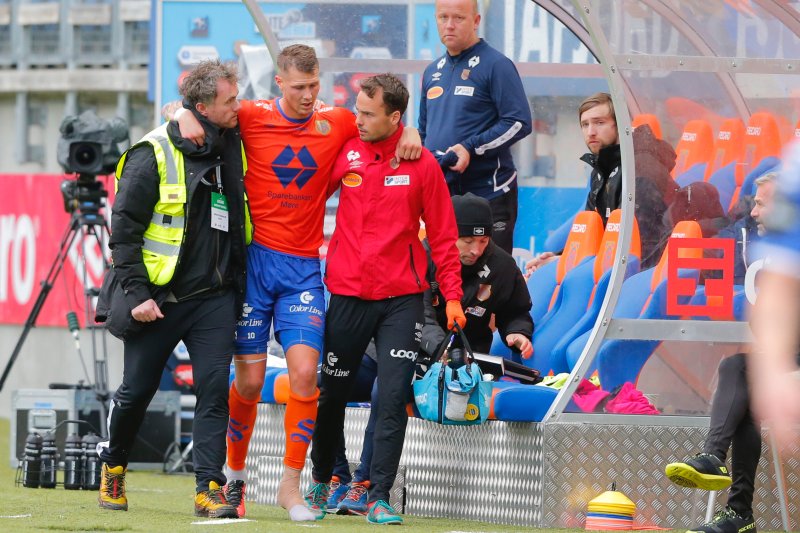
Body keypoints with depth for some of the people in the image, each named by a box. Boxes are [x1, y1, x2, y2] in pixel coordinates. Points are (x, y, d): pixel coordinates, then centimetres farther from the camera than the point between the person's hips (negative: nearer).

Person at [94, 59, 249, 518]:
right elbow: (124, 230, -10)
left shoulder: (235, 146, 5)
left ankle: (210, 488, -10)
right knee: (137, 390, 7)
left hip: (215, 295, 4)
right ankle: (114, 466, 31)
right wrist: (136, 292, -15)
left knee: (215, 388, -10)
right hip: (159, 298, -3)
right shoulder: (153, 156, -11)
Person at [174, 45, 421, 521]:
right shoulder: (252, 118, -2)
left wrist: (409, 133, 1)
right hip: (255, 258, -1)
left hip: (304, 267, 1)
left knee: (305, 371, -12)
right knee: (250, 380, -1)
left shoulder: (337, 123, 4)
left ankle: (291, 484, -1)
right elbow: (194, 106, 9)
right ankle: (235, 474, 20)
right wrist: (185, 116, -13)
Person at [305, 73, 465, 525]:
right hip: (348, 295, 2)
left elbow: (443, 235, 2)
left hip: (402, 299, -2)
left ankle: (379, 497, -4)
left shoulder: (422, 165, -2)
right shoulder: (345, 154, 1)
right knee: (333, 394, 10)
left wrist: (452, 295, -1)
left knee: (394, 399, -8)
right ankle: (321, 482, 29)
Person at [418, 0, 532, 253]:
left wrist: (471, 149, -20)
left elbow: (519, 123, -14)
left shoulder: (496, 66, -6)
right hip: (439, 192, 7)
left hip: (488, 192, -7)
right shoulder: (432, 72, 17)